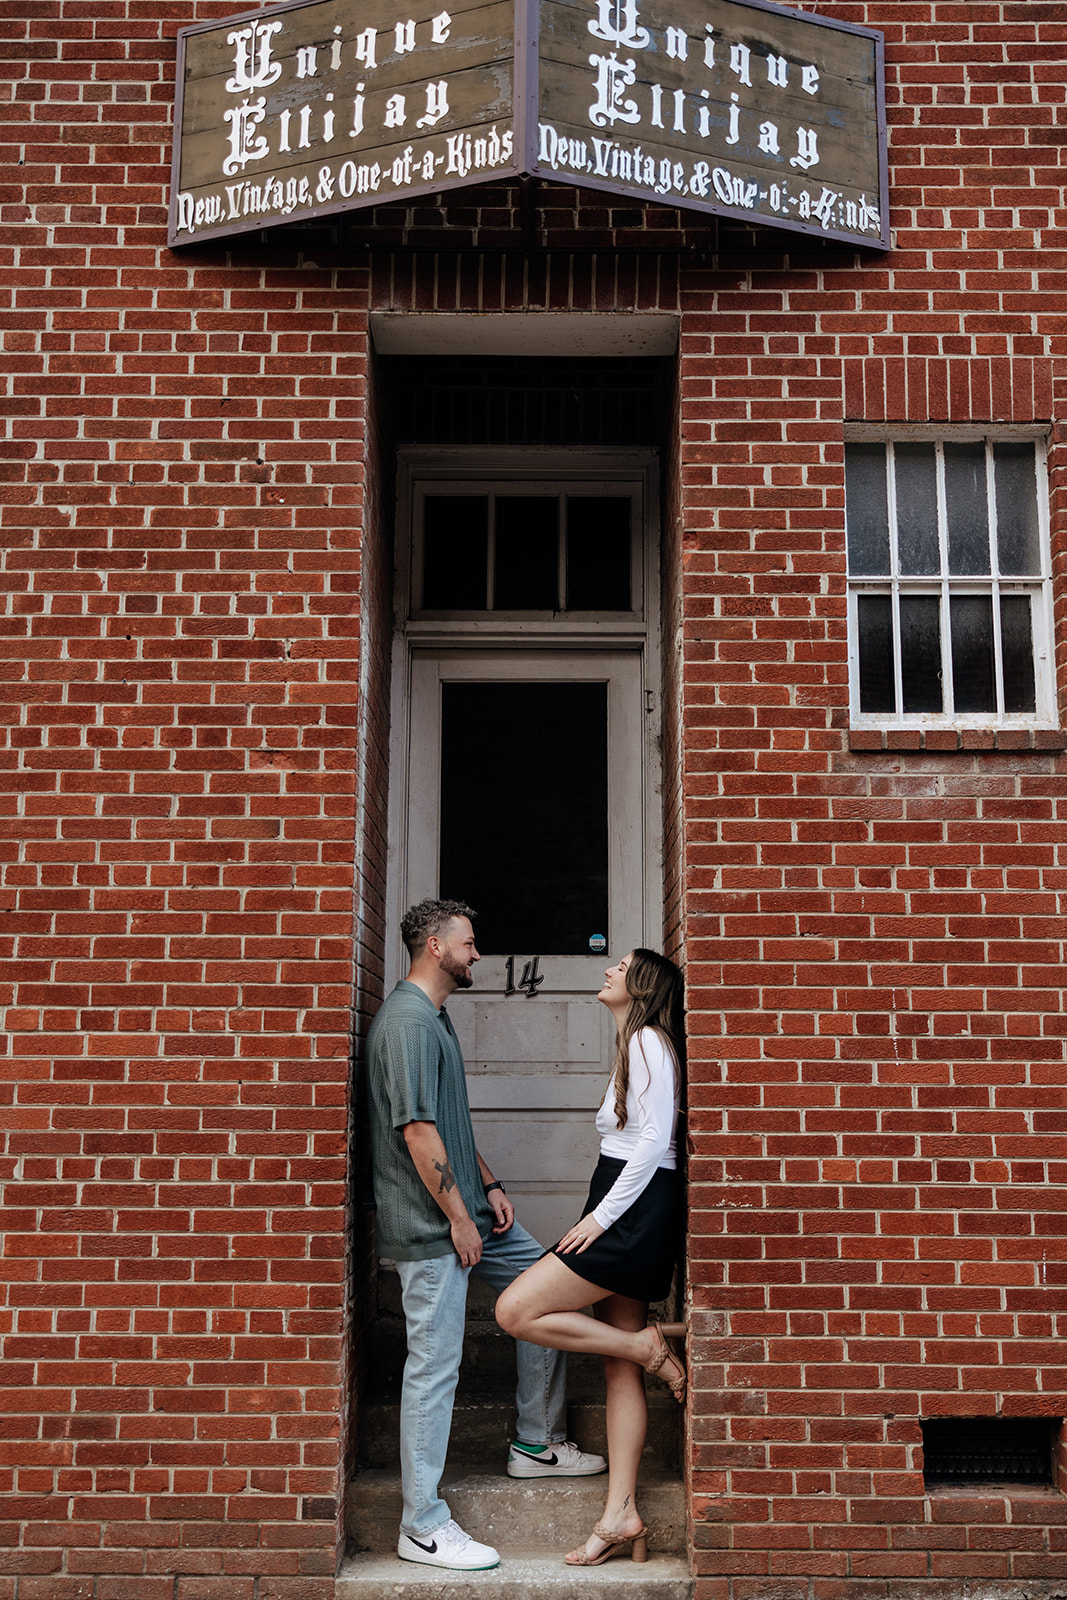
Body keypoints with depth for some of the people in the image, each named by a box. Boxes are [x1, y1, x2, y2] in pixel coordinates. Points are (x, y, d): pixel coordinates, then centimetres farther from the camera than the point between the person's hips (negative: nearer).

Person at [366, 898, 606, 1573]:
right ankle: (424, 1527, 4)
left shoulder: (435, 1016, 15)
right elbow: (418, 1131, -23)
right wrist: (458, 1217, -18)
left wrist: (489, 1186, 15)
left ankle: (537, 1444, 26)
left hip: (467, 1211, 10)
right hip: (432, 1226, -10)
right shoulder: (407, 1021, -18)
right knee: (434, 1366, -5)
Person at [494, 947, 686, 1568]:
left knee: (516, 1310, -13)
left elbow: (655, 1140, -17)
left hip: (636, 1213, -10)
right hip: (626, 1217, 10)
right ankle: (622, 1516, 10)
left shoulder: (650, 1040, -9)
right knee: (620, 1369, 7)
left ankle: (646, 1346, -3)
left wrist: (600, 1218, -17)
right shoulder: (633, 1045, 21)